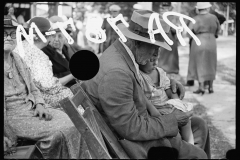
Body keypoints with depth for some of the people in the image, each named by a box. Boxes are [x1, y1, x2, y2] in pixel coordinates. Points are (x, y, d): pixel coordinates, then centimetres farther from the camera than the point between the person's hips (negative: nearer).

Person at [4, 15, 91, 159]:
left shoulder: (18, 59, 18)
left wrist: (39, 104, 0)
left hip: (32, 108, 7)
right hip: (12, 115, -7)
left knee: (74, 124, -14)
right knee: (60, 132, -25)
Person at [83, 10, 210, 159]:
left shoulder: (118, 52, -1)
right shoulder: (116, 73, -31)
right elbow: (131, 129, -27)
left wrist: (168, 81, 6)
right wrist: (172, 121, -17)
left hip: (138, 122, 10)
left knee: (199, 125, 14)